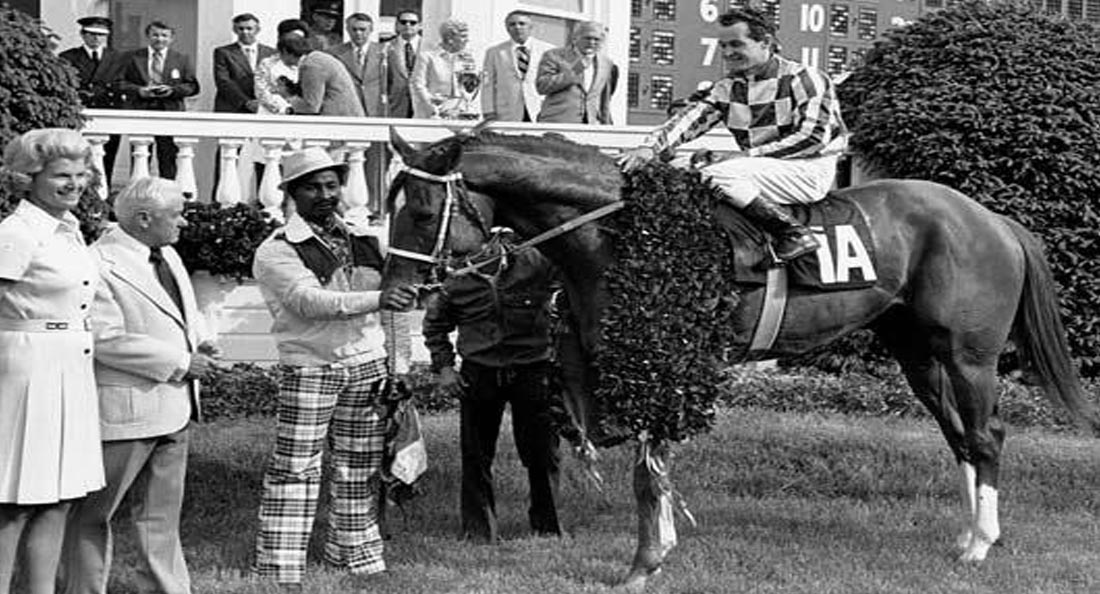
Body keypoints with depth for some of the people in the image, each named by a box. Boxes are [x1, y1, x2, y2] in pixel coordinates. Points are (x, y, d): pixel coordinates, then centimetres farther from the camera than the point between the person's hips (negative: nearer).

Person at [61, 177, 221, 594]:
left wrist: (200, 344, 2)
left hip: (172, 409, 9)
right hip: (123, 410, -9)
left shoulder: (168, 256, 13)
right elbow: (107, 341, -23)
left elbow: (188, 313, 25)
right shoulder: (99, 265, -16)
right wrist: (179, 362, -19)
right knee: (93, 512, 4)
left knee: (162, 513, 14)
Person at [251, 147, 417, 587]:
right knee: (295, 469, -5)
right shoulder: (277, 251, -8)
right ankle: (280, 568, -2)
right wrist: (377, 299, -31)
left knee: (360, 469, 11)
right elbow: (309, 301, -21)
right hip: (308, 370, -5)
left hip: (367, 366, 5)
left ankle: (355, 555, 23)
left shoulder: (364, 240, 11)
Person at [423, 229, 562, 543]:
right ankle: (479, 529, 18)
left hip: (531, 372, -1)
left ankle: (547, 525, 23)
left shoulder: (536, 266, -6)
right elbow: (434, 323, 13)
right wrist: (443, 367, 6)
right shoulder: (459, 283, 0)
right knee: (476, 455, 5)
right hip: (479, 373, 1)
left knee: (541, 452, 5)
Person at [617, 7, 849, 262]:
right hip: (763, 170, 7)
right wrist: (651, 146, -22)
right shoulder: (729, 86, 11)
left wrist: (750, 154, -18)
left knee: (718, 176, -27)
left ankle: (794, 234, -23)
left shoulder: (803, 78, -8)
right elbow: (692, 118, -3)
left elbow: (813, 137, -16)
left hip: (810, 172, -7)